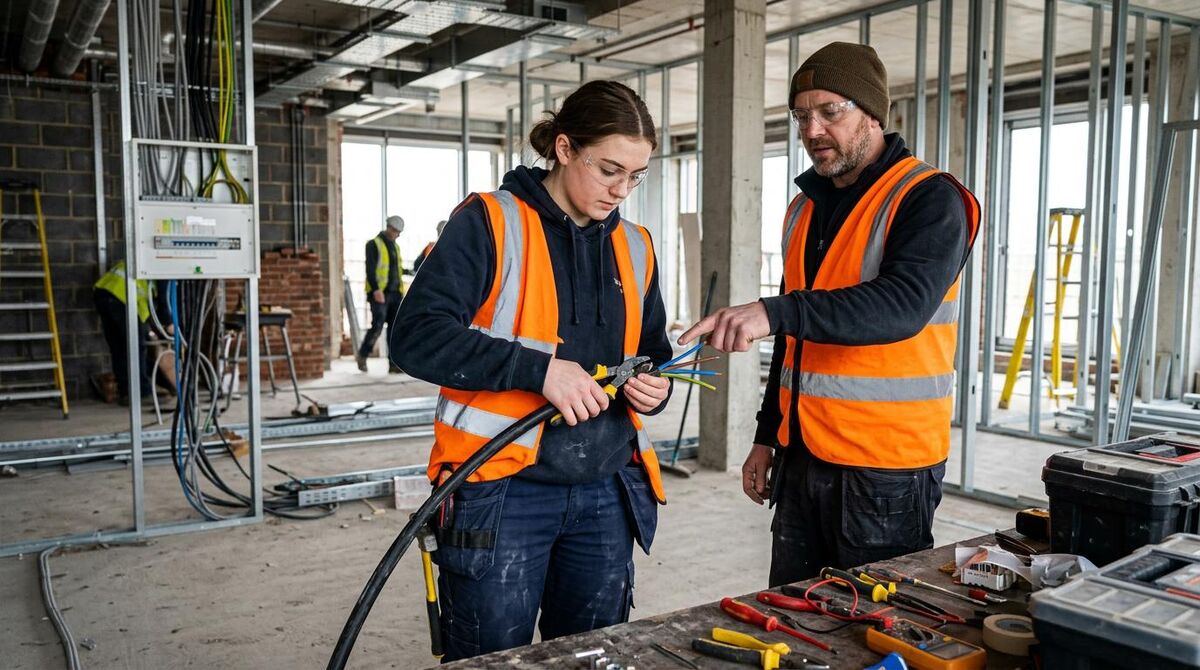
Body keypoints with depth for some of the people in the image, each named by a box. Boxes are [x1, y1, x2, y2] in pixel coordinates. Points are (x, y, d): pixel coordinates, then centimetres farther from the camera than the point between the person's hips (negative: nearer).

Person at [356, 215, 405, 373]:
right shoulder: (374, 244, -4)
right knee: (377, 326, -11)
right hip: (380, 294, -7)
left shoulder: (395, 246, 19)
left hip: (395, 293, 7)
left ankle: (394, 364, 2)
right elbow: (370, 269, -13)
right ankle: (362, 356, 9)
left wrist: (401, 291, 18)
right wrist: (376, 289, -22)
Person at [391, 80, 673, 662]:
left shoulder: (634, 247, 12)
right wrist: (538, 368, -22)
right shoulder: (488, 222, -6)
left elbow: (653, 351, 24)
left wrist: (655, 386, 0)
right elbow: (416, 336, -15)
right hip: (502, 490, -5)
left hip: (605, 494, 6)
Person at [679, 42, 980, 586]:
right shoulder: (805, 206, 13)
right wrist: (767, 437, 18)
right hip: (801, 460, 7)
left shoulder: (929, 198, -10)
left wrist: (775, 312, -40)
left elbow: (905, 303, -29)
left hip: (886, 471, -7)